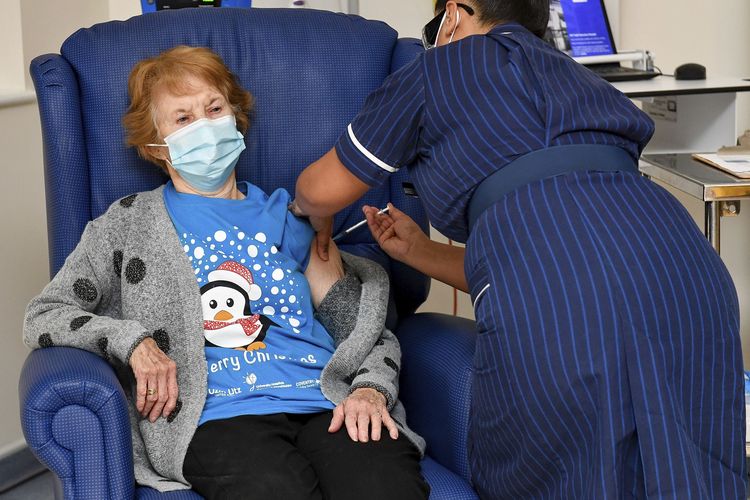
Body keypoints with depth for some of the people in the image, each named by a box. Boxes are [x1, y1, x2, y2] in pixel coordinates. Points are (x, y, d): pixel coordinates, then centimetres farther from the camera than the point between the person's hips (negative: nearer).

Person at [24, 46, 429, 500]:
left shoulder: (288, 217, 25)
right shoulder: (128, 225, 19)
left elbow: (370, 331, 21)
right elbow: (44, 317, 12)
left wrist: (371, 390, -1)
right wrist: (132, 340, -5)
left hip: (327, 401, 3)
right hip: (219, 413, -2)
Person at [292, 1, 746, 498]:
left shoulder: (441, 66, 18)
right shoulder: (569, 75, 35)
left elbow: (319, 191, 25)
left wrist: (318, 217, 47)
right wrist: (417, 251, 43)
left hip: (556, 308, -6)